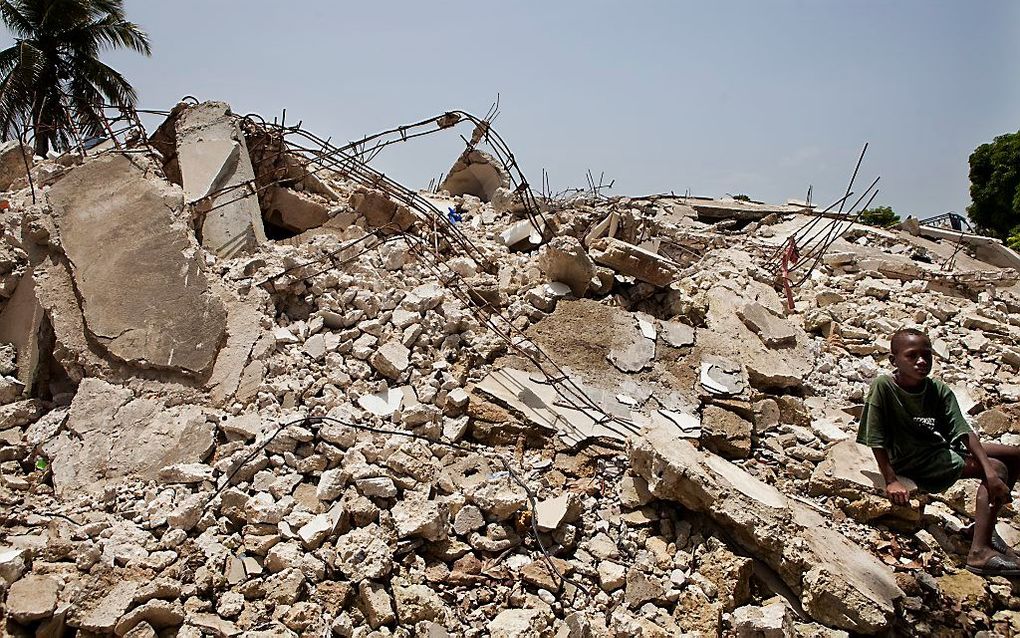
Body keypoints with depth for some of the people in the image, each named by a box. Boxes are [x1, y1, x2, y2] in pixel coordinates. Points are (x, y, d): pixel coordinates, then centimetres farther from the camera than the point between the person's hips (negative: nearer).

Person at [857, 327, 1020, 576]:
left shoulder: (940, 391, -7)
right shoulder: (882, 387, -23)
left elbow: (965, 433, -13)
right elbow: (875, 439, -20)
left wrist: (989, 473, -25)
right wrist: (891, 481, -20)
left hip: (938, 448, 7)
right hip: (911, 461, -7)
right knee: (999, 468, -17)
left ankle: (982, 526, 12)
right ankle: (980, 551, -20)